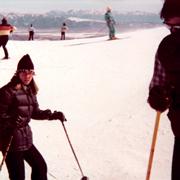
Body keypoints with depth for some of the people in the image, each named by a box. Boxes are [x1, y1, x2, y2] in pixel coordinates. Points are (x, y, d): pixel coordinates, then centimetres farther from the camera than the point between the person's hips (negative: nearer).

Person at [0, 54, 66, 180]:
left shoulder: (30, 90, 10)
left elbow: (34, 112, 17)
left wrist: (52, 115, 7)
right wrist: (11, 120, -33)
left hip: (26, 139, 8)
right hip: (10, 140, -8)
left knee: (41, 166, 19)